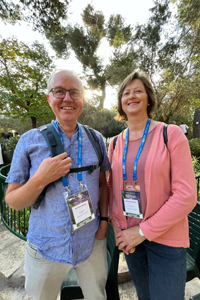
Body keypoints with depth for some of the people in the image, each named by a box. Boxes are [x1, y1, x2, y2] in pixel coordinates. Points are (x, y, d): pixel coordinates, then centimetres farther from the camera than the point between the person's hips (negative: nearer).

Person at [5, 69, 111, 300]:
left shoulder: (95, 139, -4)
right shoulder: (30, 141, -10)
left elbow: (103, 184, 5)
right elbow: (12, 201, -7)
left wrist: (104, 220, -4)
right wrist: (41, 179, -24)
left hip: (92, 242, 2)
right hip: (46, 246, -1)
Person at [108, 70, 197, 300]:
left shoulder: (171, 134, -12)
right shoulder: (116, 143, 0)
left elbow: (186, 195, -15)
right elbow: (112, 188, 7)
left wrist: (143, 231, -14)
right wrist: (116, 226, -4)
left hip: (165, 238, -3)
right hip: (129, 236, 4)